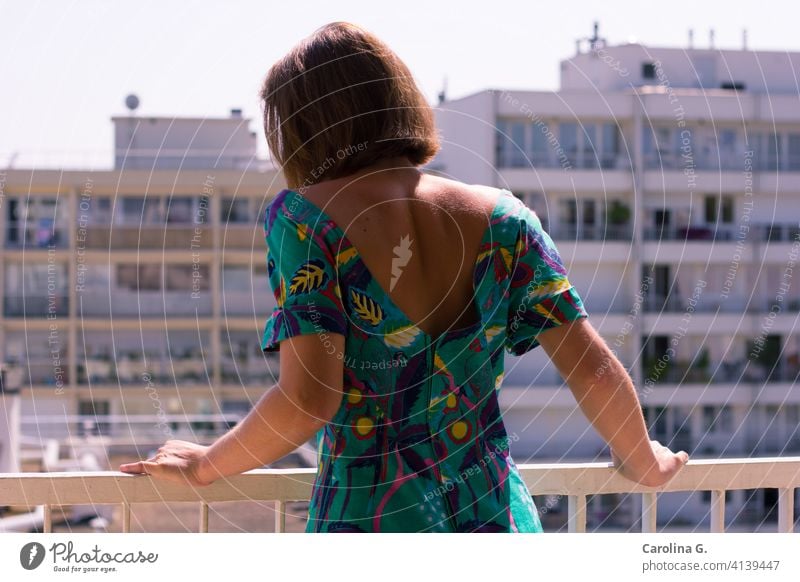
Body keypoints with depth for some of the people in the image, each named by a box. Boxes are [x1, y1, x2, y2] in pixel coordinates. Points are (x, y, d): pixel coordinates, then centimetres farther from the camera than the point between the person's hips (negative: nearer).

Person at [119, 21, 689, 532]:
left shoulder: (303, 218, -8)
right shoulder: (501, 217, 2)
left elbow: (308, 399, -16)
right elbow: (594, 369, 2)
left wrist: (204, 466, -1)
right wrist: (645, 461, 20)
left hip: (367, 522, -3)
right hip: (499, 517, 3)